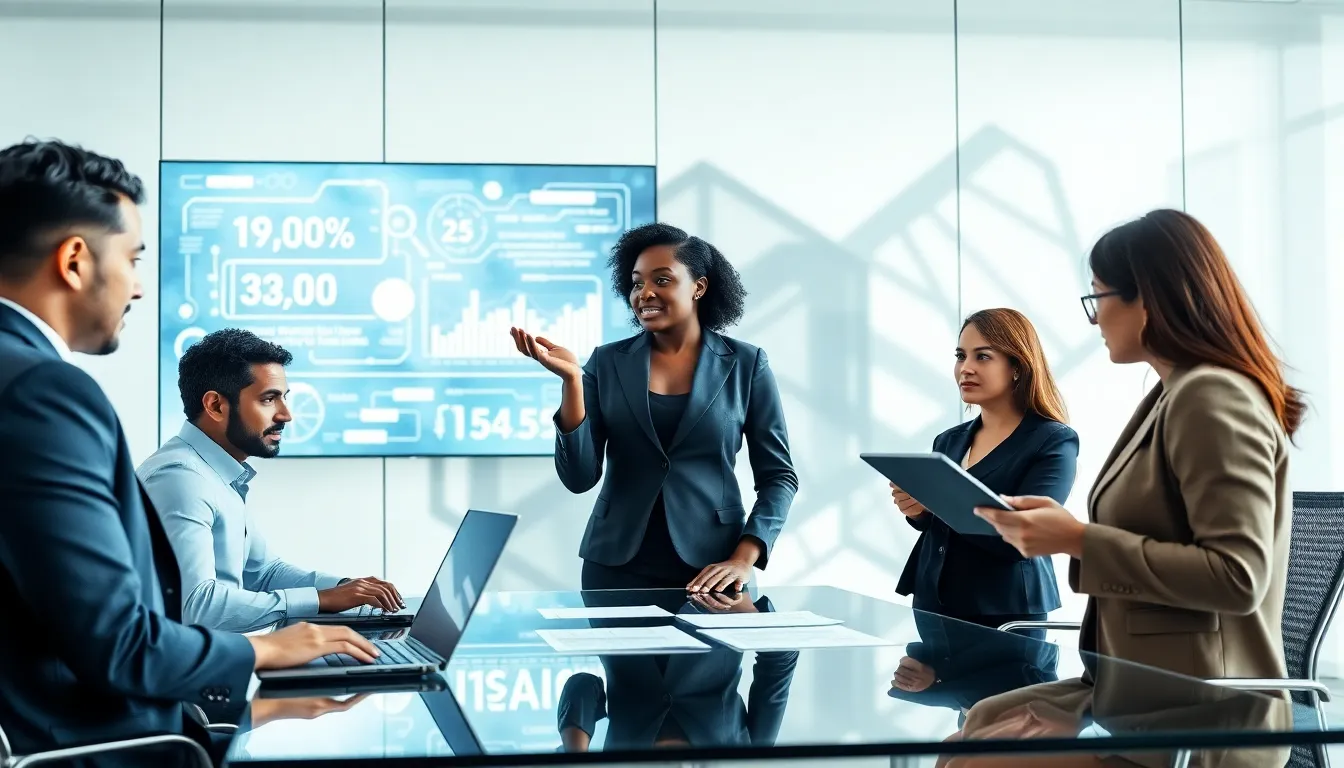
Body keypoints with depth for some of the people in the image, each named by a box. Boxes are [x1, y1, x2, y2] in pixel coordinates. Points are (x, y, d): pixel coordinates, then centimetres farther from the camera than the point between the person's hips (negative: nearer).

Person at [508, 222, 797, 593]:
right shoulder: (607, 362, 2)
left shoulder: (745, 364, 0)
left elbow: (778, 476, 1)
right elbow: (579, 477, -4)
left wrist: (743, 560, -12)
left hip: (710, 572, -1)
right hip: (617, 566, 1)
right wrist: (572, 379, -15)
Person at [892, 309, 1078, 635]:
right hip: (932, 610, 6)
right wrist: (917, 509, -8)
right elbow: (939, 529, 13)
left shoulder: (1054, 441, -8)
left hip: (1006, 620, -5)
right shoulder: (949, 441, 9)